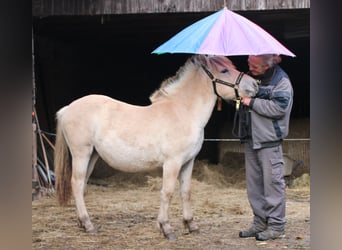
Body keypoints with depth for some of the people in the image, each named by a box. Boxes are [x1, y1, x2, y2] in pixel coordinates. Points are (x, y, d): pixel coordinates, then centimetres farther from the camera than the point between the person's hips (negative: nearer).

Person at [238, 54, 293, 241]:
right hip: (250, 139, 8)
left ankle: (276, 225, 3)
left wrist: (252, 102, -19)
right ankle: (260, 222, 22)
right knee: (254, 183, 12)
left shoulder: (281, 81, -10)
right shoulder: (250, 77, 11)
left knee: (273, 183, -4)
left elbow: (278, 108, -22)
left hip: (269, 141, -8)